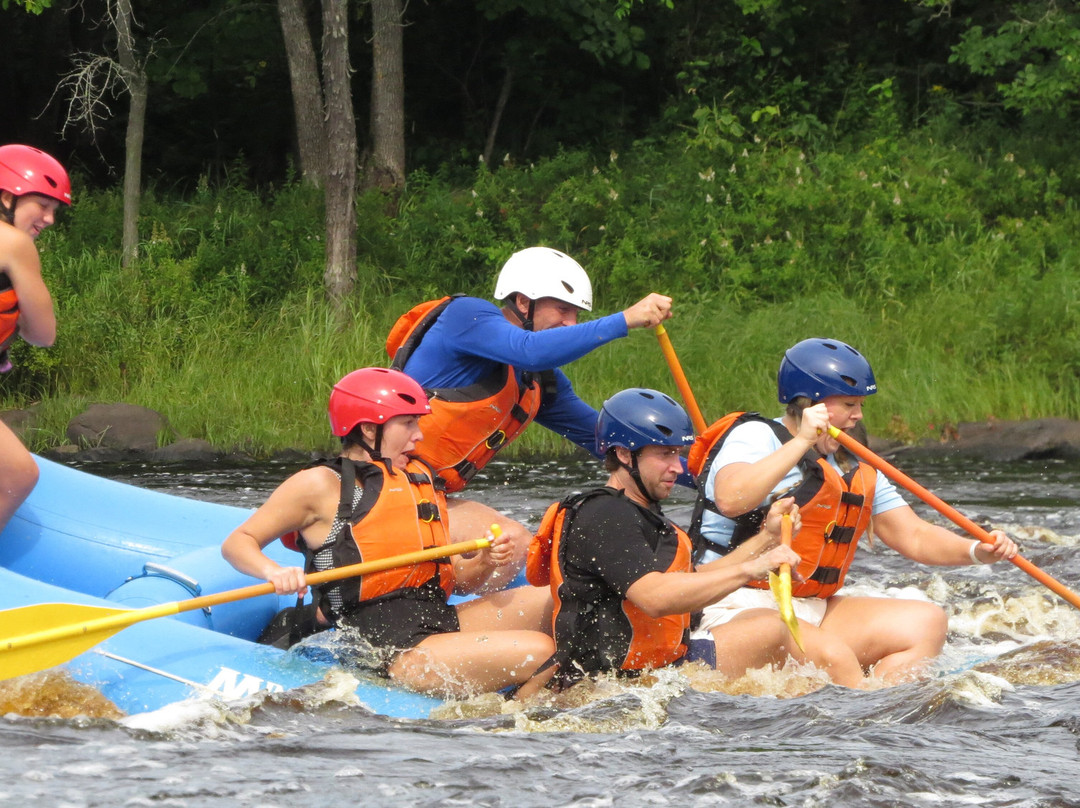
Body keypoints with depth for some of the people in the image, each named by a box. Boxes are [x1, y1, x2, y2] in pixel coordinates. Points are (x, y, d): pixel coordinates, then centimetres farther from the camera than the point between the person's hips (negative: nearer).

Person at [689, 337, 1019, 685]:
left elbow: (913, 536, 14)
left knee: (925, 621, -7)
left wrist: (976, 551, -5)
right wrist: (801, 443, -25)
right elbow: (731, 500, -28)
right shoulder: (755, 437, -6)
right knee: (835, 656, -35)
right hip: (736, 612, -9)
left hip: (813, 612, 9)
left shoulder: (856, 470, 18)